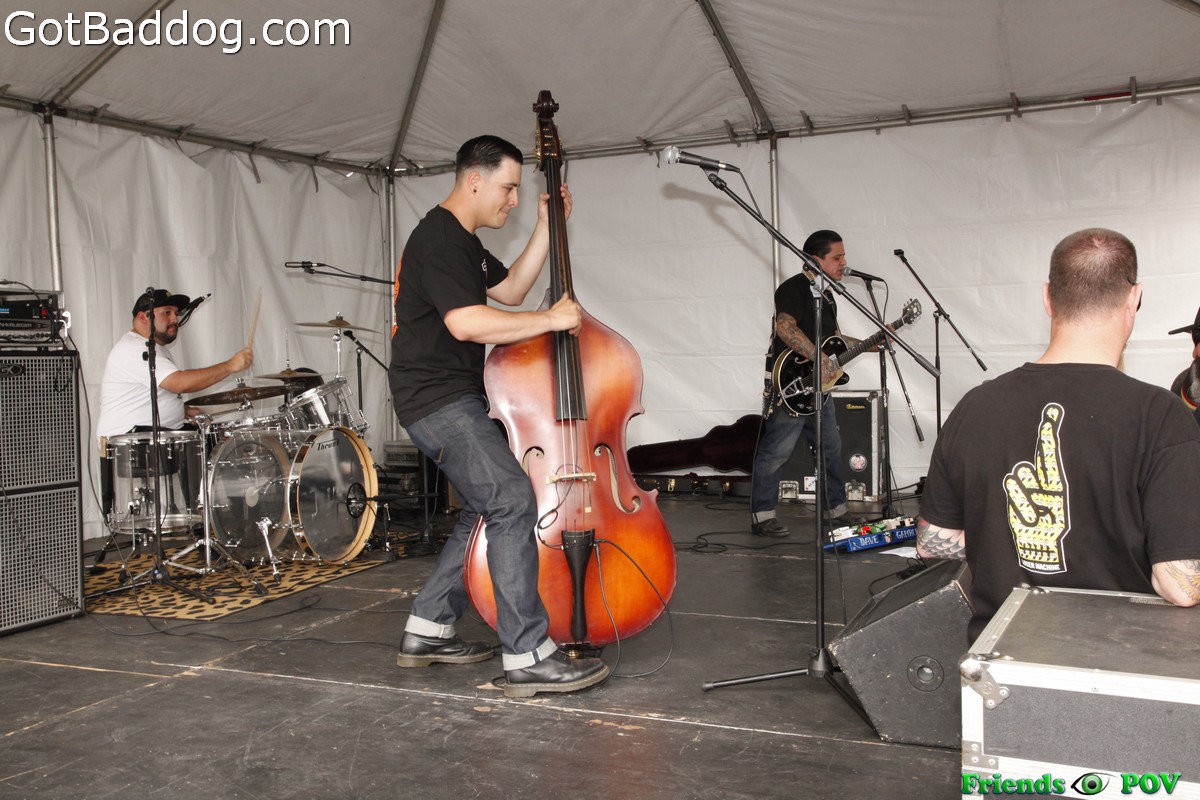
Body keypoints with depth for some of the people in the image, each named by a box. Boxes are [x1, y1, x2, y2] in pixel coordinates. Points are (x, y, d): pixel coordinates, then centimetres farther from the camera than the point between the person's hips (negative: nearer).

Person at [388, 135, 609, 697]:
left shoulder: (462, 241, 18)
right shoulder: (438, 238, -15)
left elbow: (510, 291, 23)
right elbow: (465, 322, -26)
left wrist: (546, 229, 16)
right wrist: (551, 319, -18)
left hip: (456, 399, 11)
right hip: (436, 400, -11)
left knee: (485, 509, 14)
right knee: (513, 500, -18)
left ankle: (428, 630, 23)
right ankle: (528, 657, -16)